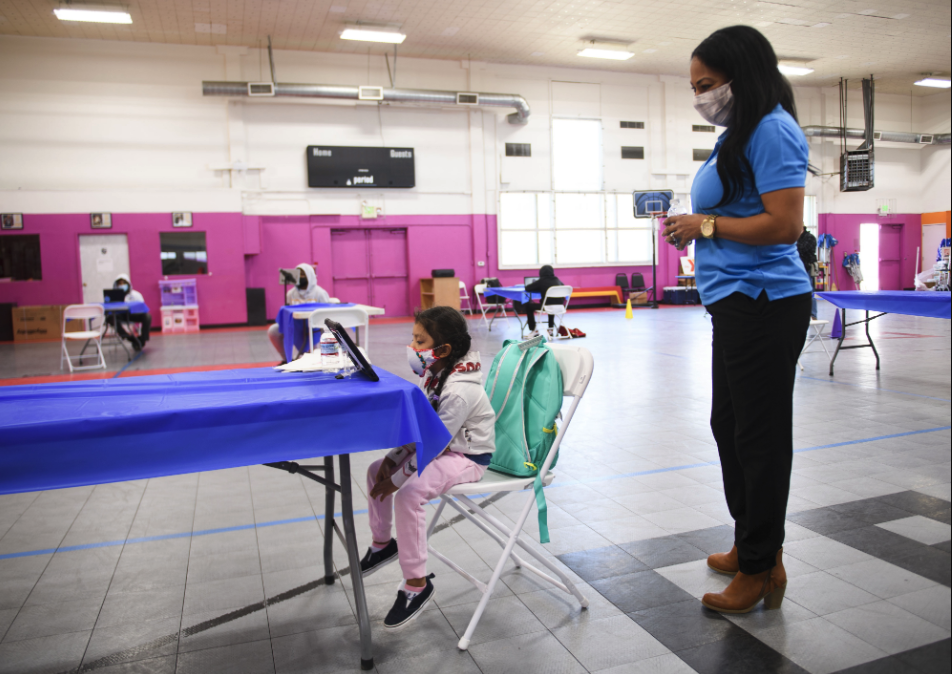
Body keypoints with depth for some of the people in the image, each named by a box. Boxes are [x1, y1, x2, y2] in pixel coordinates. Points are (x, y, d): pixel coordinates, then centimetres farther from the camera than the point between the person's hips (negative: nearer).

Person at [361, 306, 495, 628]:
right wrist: (393, 459, -3)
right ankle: (382, 544, 27)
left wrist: (396, 479, -20)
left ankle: (416, 584, -14)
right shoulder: (433, 374, 0)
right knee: (377, 470, 8)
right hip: (440, 447, 10)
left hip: (467, 457, -10)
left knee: (409, 494, -29)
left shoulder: (460, 391, -29)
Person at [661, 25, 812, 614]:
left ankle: (762, 567, 13)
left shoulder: (772, 130, -13)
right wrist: (694, 230, 10)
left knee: (759, 435, -2)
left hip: (762, 304, -11)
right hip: (736, 303, 11)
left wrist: (707, 225, -14)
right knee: (729, 425, 17)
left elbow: (785, 224, -22)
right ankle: (753, 545, 32)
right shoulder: (739, 135, 17)